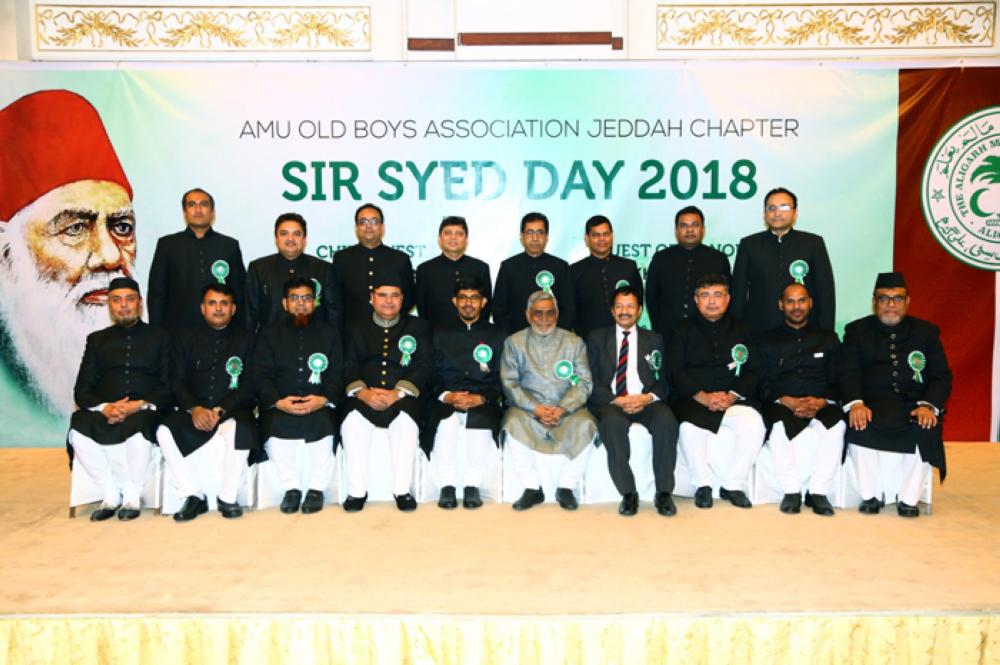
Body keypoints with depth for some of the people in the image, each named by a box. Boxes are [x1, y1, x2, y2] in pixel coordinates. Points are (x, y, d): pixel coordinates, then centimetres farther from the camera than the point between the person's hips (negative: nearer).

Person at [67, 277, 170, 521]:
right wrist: (104, 408, -12)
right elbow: (82, 389, 10)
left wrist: (140, 405, -15)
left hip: (144, 413, -2)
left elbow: (169, 386, 4)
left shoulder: (159, 337, 15)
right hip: (104, 413, 2)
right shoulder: (97, 339, 21)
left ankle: (132, 496, -13)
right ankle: (111, 496, -12)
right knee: (78, 431, -30)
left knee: (139, 429, -37)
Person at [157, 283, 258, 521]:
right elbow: (177, 381, 7)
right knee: (165, 432, -27)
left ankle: (227, 498, -17)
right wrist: (194, 409, -12)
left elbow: (249, 386, 1)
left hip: (233, 411, -2)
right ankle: (194, 496, -13)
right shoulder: (185, 337, 15)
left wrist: (220, 410, -13)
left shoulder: (246, 339, 9)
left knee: (240, 430, -35)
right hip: (193, 410, 2)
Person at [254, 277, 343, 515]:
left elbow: (337, 374, 6)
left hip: (320, 405, -1)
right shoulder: (271, 333, 15)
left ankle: (316, 489, -14)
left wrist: (324, 399, -15)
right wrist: (278, 401, -15)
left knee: (324, 423, -31)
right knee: (274, 426, -29)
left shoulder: (329, 332, 15)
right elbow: (261, 375, 4)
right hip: (280, 405, 1)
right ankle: (291, 487, -11)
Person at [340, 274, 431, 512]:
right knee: (352, 420, -30)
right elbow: (349, 367, 6)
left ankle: (402, 490, -23)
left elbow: (423, 367, 2)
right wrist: (364, 393, -15)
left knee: (406, 420, -34)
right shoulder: (356, 328, 19)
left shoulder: (417, 327, 15)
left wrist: (397, 393, -14)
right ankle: (356, 491, -20)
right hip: (364, 398, 1)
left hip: (402, 397, -1)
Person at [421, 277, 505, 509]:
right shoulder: (441, 333, 17)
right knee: (446, 422, -33)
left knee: (481, 421, -34)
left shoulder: (496, 335, 15)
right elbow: (432, 375, 9)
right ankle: (447, 484, -18)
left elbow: (501, 379, 6)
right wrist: (447, 396, -11)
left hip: (483, 401, 0)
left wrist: (481, 398, -12)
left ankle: (472, 485, -18)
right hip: (446, 400, 1)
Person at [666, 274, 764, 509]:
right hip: (691, 400, -2)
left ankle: (732, 485, -10)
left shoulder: (739, 330, 15)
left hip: (732, 400, 2)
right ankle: (703, 485, -10)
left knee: (754, 423, -28)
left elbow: (751, 373, 8)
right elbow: (675, 372, 0)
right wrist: (703, 397, -15)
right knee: (689, 428, -34)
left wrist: (732, 396, -12)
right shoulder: (683, 329, 9)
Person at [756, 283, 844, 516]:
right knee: (778, 427, -35)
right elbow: (764, 385, 5)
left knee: (836, 424, -32)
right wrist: (789, 401, -14)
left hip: (821, 406, 1)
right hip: (781, 404, -1)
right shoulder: (767, 341, 15)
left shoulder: (828, 338, 19)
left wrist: (820, 402, -11)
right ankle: (791, 491, -22)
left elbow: (837, 381, 10)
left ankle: (817, 492, -23)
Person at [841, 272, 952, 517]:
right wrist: (855, 404, -21)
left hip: (914, 404, 1)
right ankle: (871, 496, -15)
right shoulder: (857, 330, 11)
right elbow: (849, 373, -1)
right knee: (859, 427, -31)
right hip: (871, 404, -1)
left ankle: (908, 499, -14)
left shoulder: (926, 331, 14)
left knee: (927, 431, -30)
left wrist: (929, 405, -15)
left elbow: (942, 376, 6)